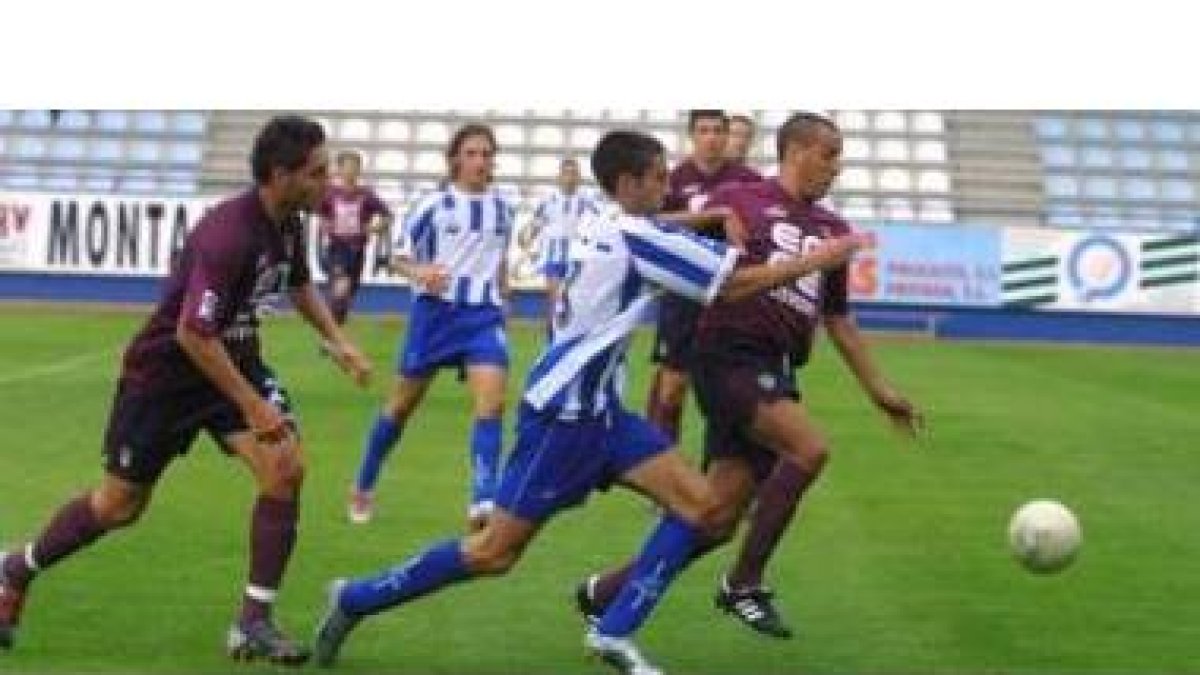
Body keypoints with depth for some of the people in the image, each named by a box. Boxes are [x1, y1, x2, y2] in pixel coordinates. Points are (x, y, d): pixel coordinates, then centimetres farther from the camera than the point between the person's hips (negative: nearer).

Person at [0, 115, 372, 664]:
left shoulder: (288, 222, -6)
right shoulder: (228, 233, -32)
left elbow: (299, 285, 17)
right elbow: (192, 334, -31)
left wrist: (336, 341, 6)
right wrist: (252, 407, -28)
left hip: (235, 359, 7)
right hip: (166, 369, -6)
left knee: (286, 470, -14)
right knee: (120, 504, 7)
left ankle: (254, 624, -6)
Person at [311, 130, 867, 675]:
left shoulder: (606, 229, 10)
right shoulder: (638, 236, -16)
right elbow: (738, 283, -15)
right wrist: (822, 258, -7)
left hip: (595, 407, 10)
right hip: (566, 410, -10)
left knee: (699, 504, 0)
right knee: (497, 551, -5)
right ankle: (356, 600, 9)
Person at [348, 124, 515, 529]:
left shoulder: (502, 209, 6)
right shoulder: (434, 205, -6)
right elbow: (400, 258, -4)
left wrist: (502, 301, 22)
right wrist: (421, 273, -24)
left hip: (484, 314, 2)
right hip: (436, 311, -2)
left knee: (492, 402, -19)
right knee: (404, 403, 10)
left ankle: (483, 502, -23)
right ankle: (363, 487, 29)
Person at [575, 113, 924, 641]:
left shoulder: (832, 230, 19)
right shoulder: (740, 200, 1)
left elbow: (838, 321, 26)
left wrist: (880, 392, 24)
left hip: (776, 372, 7)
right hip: (731, 355, -7)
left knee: (718, 517, 0)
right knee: (809, 448, -26)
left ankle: (604, 593, 15)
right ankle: (743, 584, -11)